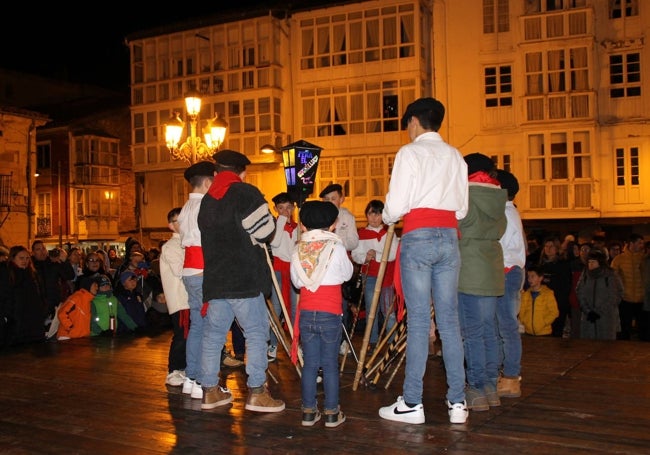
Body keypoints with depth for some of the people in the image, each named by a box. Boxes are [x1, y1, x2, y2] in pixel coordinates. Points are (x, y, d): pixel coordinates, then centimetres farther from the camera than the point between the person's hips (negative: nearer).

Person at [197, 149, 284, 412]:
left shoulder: (207, 200, 15)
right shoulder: (246, 193, -7)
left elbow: (208, 237, 17)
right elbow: (265, 231, -13)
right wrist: (266, 231, 9)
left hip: (215, 278, 7)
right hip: (245, 279, -7)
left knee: (213, 334, 11)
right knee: (256, 332, 0)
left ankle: (210, 390, 18)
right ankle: (256, 392, 0)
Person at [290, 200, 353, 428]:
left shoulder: (298, 252, 2)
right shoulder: (337, 249, -6)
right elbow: (347, 274, 9)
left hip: (306, 314, 2)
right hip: (330, 315, -2)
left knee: (310, 364, 10)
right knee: (330, 364, 5)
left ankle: (309, 411, 15)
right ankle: (331, 413, 10)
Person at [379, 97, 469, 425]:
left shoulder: (410, 152, -2)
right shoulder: (455, 156, 15)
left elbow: (397, 204, -7)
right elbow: (462, 209, 16)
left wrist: (386, 218, 13)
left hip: (418, 237, -5)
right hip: (449, 236, 5)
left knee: (418, 320, -3)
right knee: (449, 320, 6)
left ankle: (412, 403, 2)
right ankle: (457, 402, 8)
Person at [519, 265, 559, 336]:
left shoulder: (548, 293, -3)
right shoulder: (525, 294, 8)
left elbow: (554, 312, -5)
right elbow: (521, 311, 12)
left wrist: (543, 323, -12)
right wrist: (523, 322, -4)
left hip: (544, 333, -3)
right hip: (528, 332, 3)